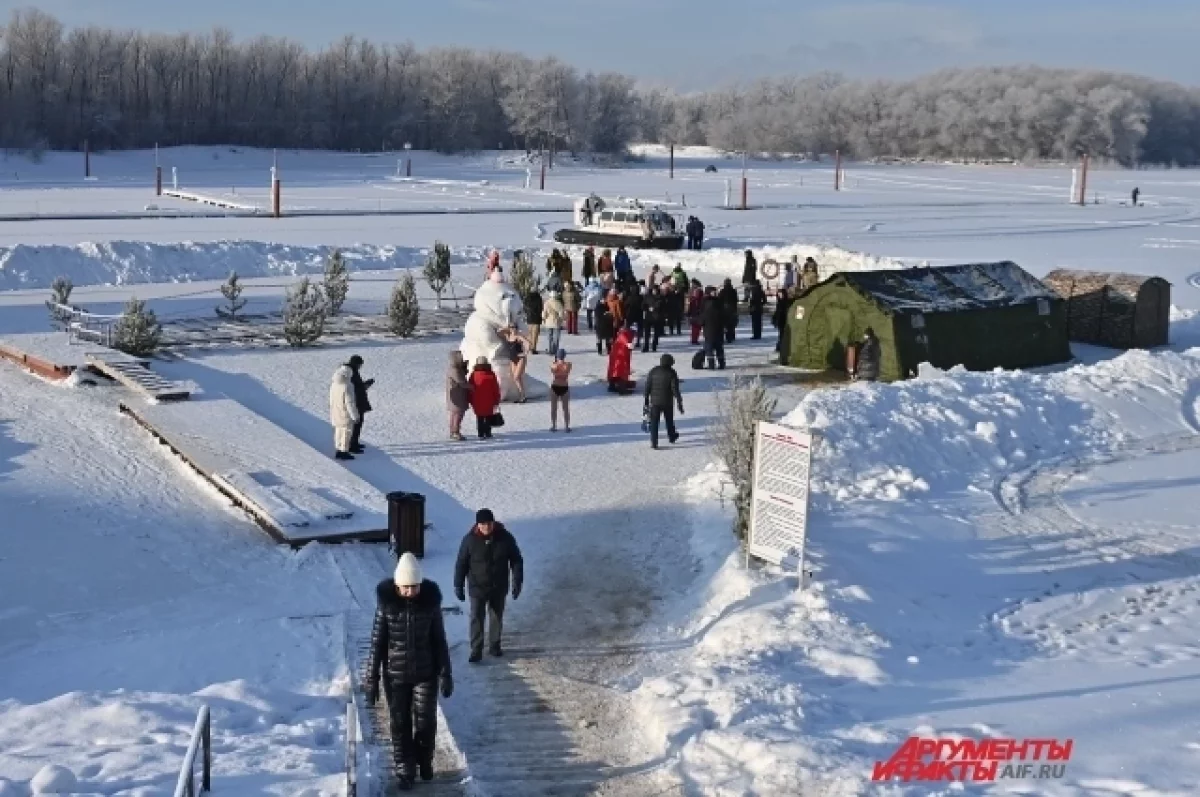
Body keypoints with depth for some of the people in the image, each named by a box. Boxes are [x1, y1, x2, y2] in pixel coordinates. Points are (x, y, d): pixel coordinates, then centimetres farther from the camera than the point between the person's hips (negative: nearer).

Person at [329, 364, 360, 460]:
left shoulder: (333, 385, 0)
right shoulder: (347, 387, -23)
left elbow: (331, 401, 9)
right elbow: (350, 403, -22)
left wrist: (332, 415, 20)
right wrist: (355, 416, -14)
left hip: (336, 414, 7)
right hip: (345, 415, -7)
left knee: (338, 432, 18)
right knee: (346, 433, 4)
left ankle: (338, 451, 24)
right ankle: (344, 452, 9)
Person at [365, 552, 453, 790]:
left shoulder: (430, 600, -11)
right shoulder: (386, 602, -14)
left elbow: (439, 639, -2)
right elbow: (377, 641, -7)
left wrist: (446, 674, -2)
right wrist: (371, 678, -7)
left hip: (425, 672, 1)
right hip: (396, 674, -1)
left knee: (426, 722, 9)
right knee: (400, 724, 9)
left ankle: (425, 761, 36)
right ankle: (404, 770, 26)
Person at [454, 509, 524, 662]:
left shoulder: (505, 538, -9)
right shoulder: (470, 540, -12)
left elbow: (516, 561, 0)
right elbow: (461, 564, -4)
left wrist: (517, 582, -4)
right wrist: (458, 586, -4)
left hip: (499, 588, 2)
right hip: (477, 587, -2)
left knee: (497, 617, 14)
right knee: (476, 618, -6)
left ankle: (494, 646, 30)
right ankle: (476, 650, -1)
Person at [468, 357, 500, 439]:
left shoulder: (473, 375, -5)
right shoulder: (491, 375, -7)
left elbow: (470, 389, 2)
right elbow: (496, 389, -1)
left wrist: (471, 401, 12)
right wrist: (496, 400, 9)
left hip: (477, 402, 1)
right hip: (489, 402, -1)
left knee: (479, 418, 7)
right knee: (488, 418, 11)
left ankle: (481, 434, 4)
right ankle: (488, 433, 13)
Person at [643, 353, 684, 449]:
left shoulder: (653, 371, -3)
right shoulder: (671, 373, -10)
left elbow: (647, 387, 0)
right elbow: (675, 390, -11)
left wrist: (646, 400, 8)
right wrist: (679, 404, -8)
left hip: (654, 402, 0)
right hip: (668, 402, 0)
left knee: (654, 422, 3)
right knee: (669, 420, 21)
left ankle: (654, 442, -6)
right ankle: (671, 436, 40)